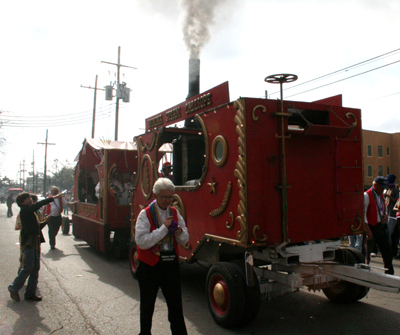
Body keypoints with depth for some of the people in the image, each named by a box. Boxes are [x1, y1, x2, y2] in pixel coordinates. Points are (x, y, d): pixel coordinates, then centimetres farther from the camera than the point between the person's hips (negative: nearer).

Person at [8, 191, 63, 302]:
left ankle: (30, 293, 10)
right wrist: (53, 198, -18)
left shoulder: (31, 212, 21)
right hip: (28, 243, -9)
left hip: (35, 243, 9)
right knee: (29, 267, -13)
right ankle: (14, 288, 4)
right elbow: (39, 205, -19)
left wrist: (45, 221, 10)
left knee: (35, 268, 6)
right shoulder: (25, 210, -5)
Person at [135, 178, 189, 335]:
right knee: (147, 306, 14)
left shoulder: (175, 213, 5)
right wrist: (164, 228, -24)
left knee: (176, 304, 6)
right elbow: (141, 241, -22)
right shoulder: (145, 214, -10)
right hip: (150, 266, -3)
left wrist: (180, 233, -14)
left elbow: (185, 239, 9)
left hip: (171, 264, 3)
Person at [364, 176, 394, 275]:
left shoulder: (381, 195, 13)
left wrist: (385, 215, 3)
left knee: (387, 250, 10)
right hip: (371, 227, -8)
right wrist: (366, 228, -20)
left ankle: (390, 272, 21)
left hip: (380, 225, 8)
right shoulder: (367, 195, -13)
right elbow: (362, 212, -16)